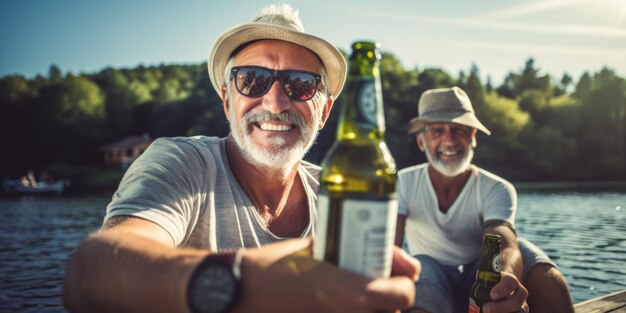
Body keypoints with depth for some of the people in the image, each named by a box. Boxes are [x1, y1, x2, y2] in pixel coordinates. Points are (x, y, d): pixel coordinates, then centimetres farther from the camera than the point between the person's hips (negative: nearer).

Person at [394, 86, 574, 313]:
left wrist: (506, 278, -55)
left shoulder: (497, 190, -10)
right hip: (428, 290, -1)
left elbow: (504, 244, -30)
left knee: (523, 251, -28)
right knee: (422, 266, -36)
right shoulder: (403, 183, -8)